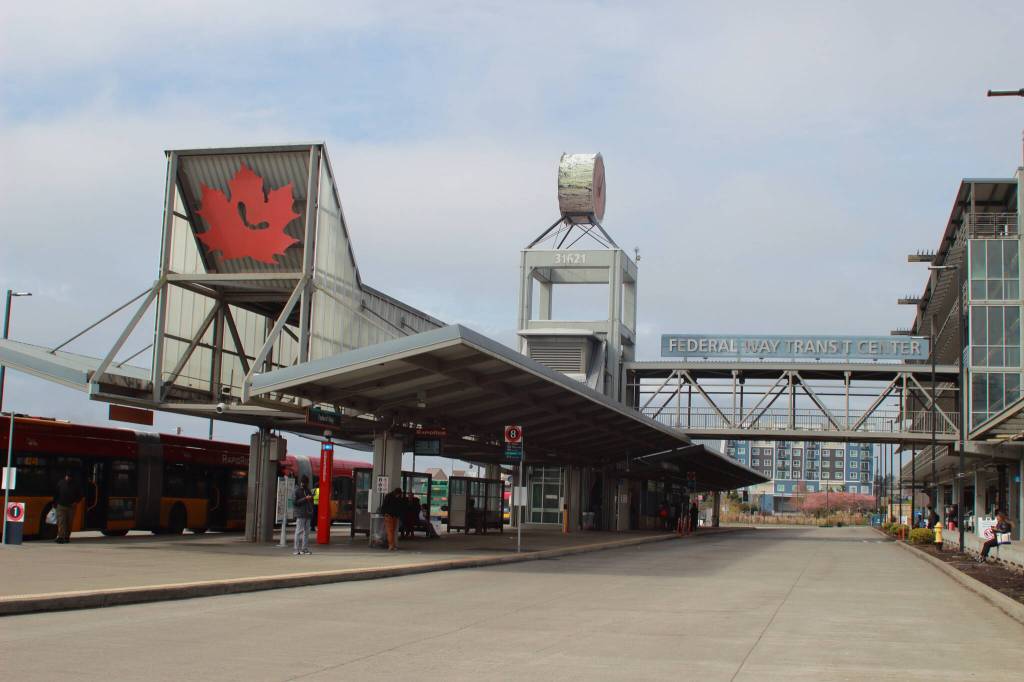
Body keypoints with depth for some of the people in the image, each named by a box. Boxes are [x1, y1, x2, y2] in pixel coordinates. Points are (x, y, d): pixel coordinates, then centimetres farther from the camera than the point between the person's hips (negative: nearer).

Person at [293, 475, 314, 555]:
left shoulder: (308, 491, 17)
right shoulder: (297, 491, -3)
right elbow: (295, 502, -11)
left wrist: (311, 511, 12)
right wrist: (305, 499, -17)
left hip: (307, 515, 7)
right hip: (300, 515, -7)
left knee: (306, 532, 6)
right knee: (299, 531, -8)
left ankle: (305, 549, 10)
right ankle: (297, 549, -7)